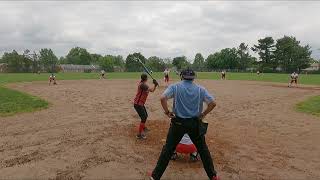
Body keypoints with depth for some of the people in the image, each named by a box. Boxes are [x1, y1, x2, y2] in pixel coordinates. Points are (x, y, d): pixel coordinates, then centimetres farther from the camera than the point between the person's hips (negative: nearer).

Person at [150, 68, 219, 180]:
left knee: (168, 149, 9)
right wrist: (203, 114, 5)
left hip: (178, 122, -1)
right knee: (203, 149, 18)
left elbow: (163, 98, -17)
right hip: (195, 123, 2)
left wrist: (167, 112, -6)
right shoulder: (200, 89, 2)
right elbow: (213, 103, -5)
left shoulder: (175, 87, -3)